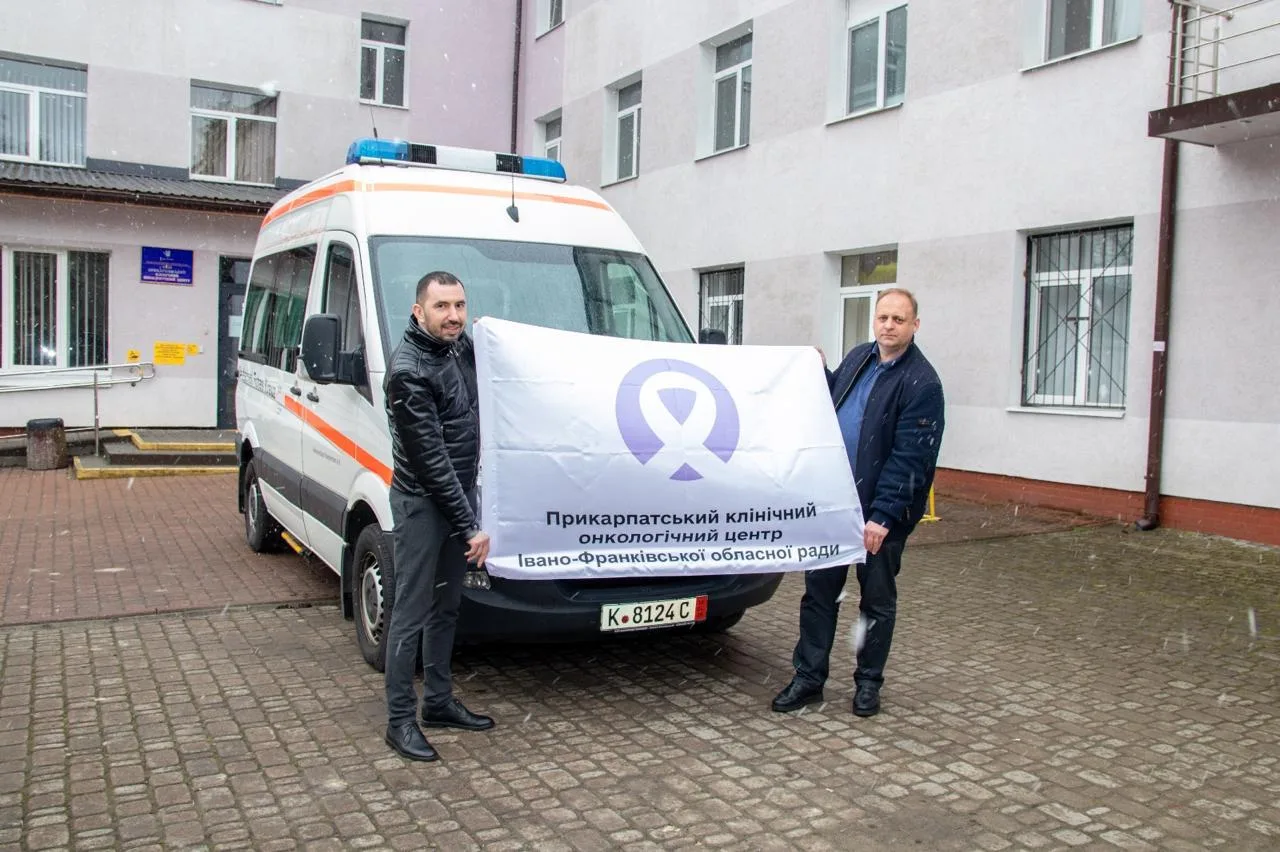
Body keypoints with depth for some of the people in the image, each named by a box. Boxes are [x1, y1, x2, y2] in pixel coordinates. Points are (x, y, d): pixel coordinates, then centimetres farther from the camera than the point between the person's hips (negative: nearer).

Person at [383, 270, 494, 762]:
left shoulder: (462, 347, 3)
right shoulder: (408, 371, -21)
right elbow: (430, 458, -22)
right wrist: (470, 526, -20)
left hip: (460, 494, 8)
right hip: (421, 503, -8)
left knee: (446, 606, 16)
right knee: (412, 612, 0)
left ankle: (439, 702, 28)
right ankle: (400, 720, 10)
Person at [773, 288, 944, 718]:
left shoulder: (921, 384, -14)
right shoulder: (858, 357, 8)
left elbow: (908, 459, -19)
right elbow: (834, 395, 28)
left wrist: (882, 516, -22)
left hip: (881, 514, -6)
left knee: (877, 599, 11)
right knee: (819, 591, 10)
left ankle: (868, 683, 26)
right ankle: (808, 678, 22)